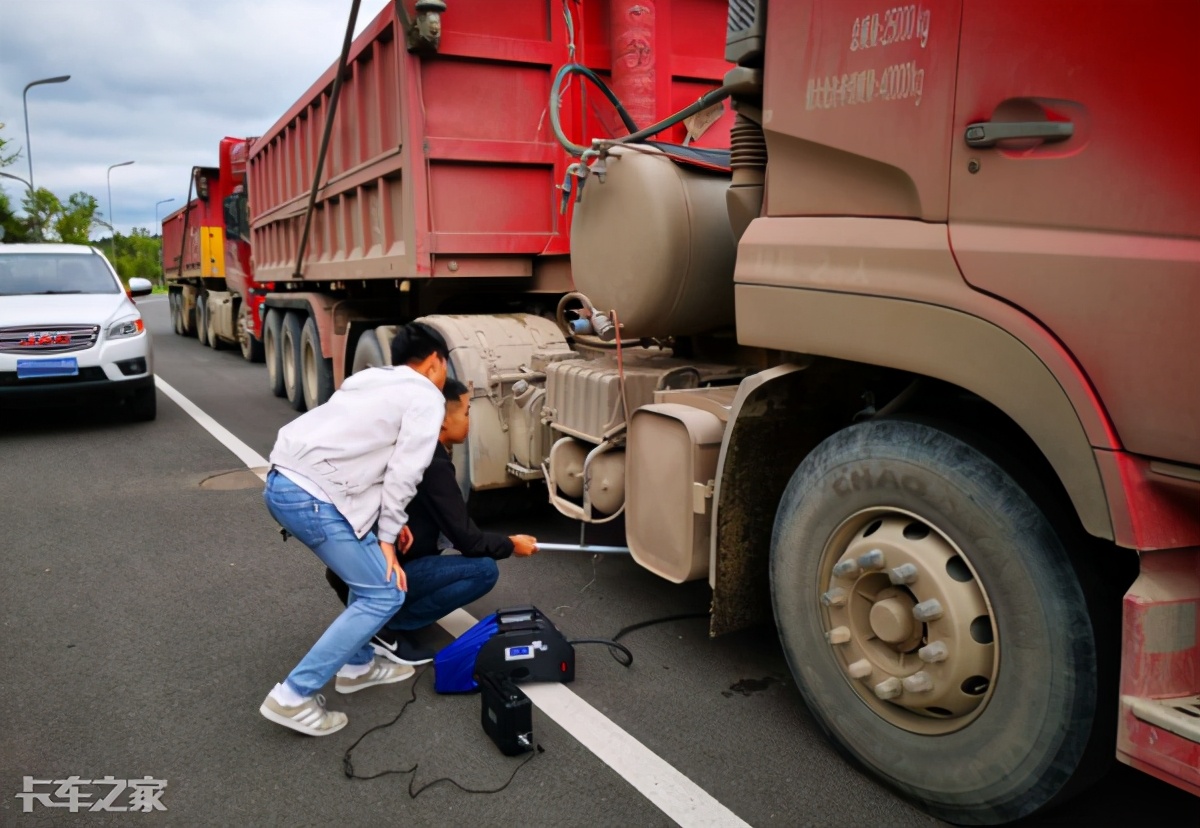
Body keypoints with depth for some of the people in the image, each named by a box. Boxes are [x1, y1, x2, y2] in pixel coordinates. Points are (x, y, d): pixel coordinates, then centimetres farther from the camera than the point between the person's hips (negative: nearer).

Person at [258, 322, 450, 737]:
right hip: (313, 497, -9)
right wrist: (388, 535, 2)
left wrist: (387, 522, 19)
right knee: (383, 594, -1)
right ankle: (294, 696, 1)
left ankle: (358, 665, 32)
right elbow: (403, 473, -7)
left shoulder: (370, 378, 24)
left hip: (283, 482, 10)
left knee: (370, 572, 23)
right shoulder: (426, 398, 0)